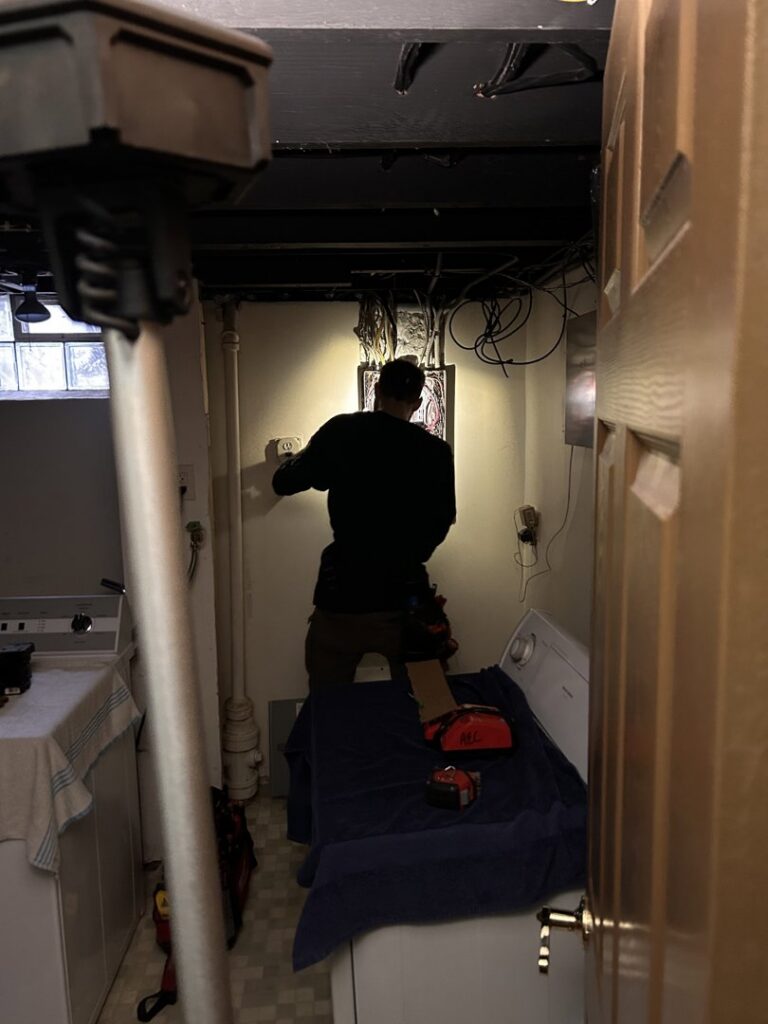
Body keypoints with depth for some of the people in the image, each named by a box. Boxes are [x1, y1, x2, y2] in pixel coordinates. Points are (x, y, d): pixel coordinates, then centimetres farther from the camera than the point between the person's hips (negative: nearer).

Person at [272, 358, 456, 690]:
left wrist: (301, 456, 23)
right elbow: (441, 524, 7)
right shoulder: (436, 452, -3)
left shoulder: (341, 432, -6)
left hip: (343, 593, -1)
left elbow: (283, 483, 2)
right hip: (404, 597, 1)